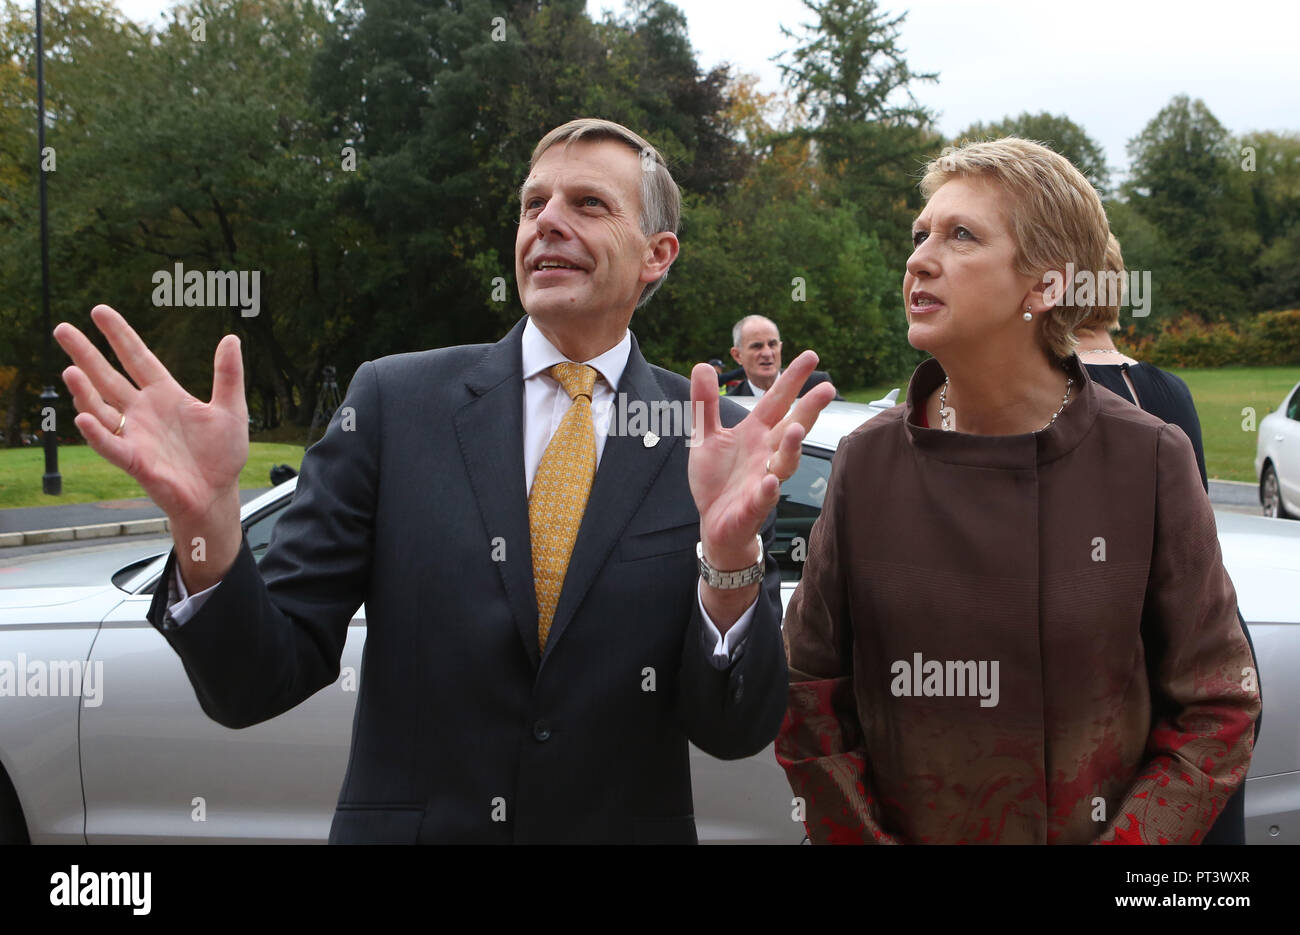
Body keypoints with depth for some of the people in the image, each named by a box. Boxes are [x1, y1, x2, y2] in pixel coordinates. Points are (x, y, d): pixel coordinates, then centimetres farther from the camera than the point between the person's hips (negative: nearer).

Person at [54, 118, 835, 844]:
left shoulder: (718, 439, -7)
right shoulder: (394, 402, -6)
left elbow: (738, 733, -10)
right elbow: (258, 686, -7)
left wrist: (731, 554, -28)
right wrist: (205, 523, -26)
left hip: (625, 826, 0)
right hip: (402, 822, 0)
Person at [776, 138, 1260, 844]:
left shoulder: (1151, 461, -12)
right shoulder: (868, 460, -8)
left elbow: (1212, 711, -7)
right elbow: (808, 694, -3)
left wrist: (1128, 842, -16)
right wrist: (863, 834, -12)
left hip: (1095, 827, -1)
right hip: (902, 827, 1)